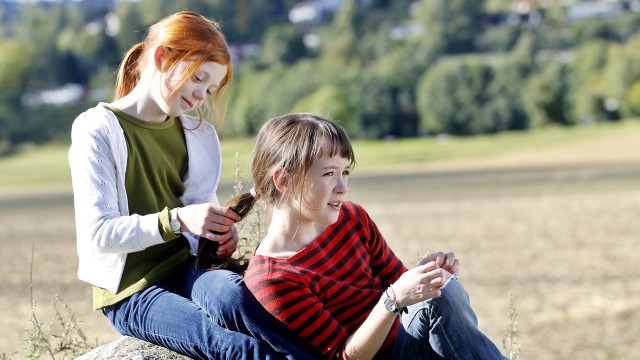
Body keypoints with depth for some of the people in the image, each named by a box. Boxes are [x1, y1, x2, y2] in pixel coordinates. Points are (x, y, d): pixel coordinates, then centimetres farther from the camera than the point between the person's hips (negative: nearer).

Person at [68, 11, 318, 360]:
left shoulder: (197, 133, 11)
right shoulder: (98, 129, -6)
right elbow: (98, 232, -13)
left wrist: (219, 229, -13)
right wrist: (176, 220, -26)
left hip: (184, 266, 4)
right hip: (131, 291, -4)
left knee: (229, 293, -35)